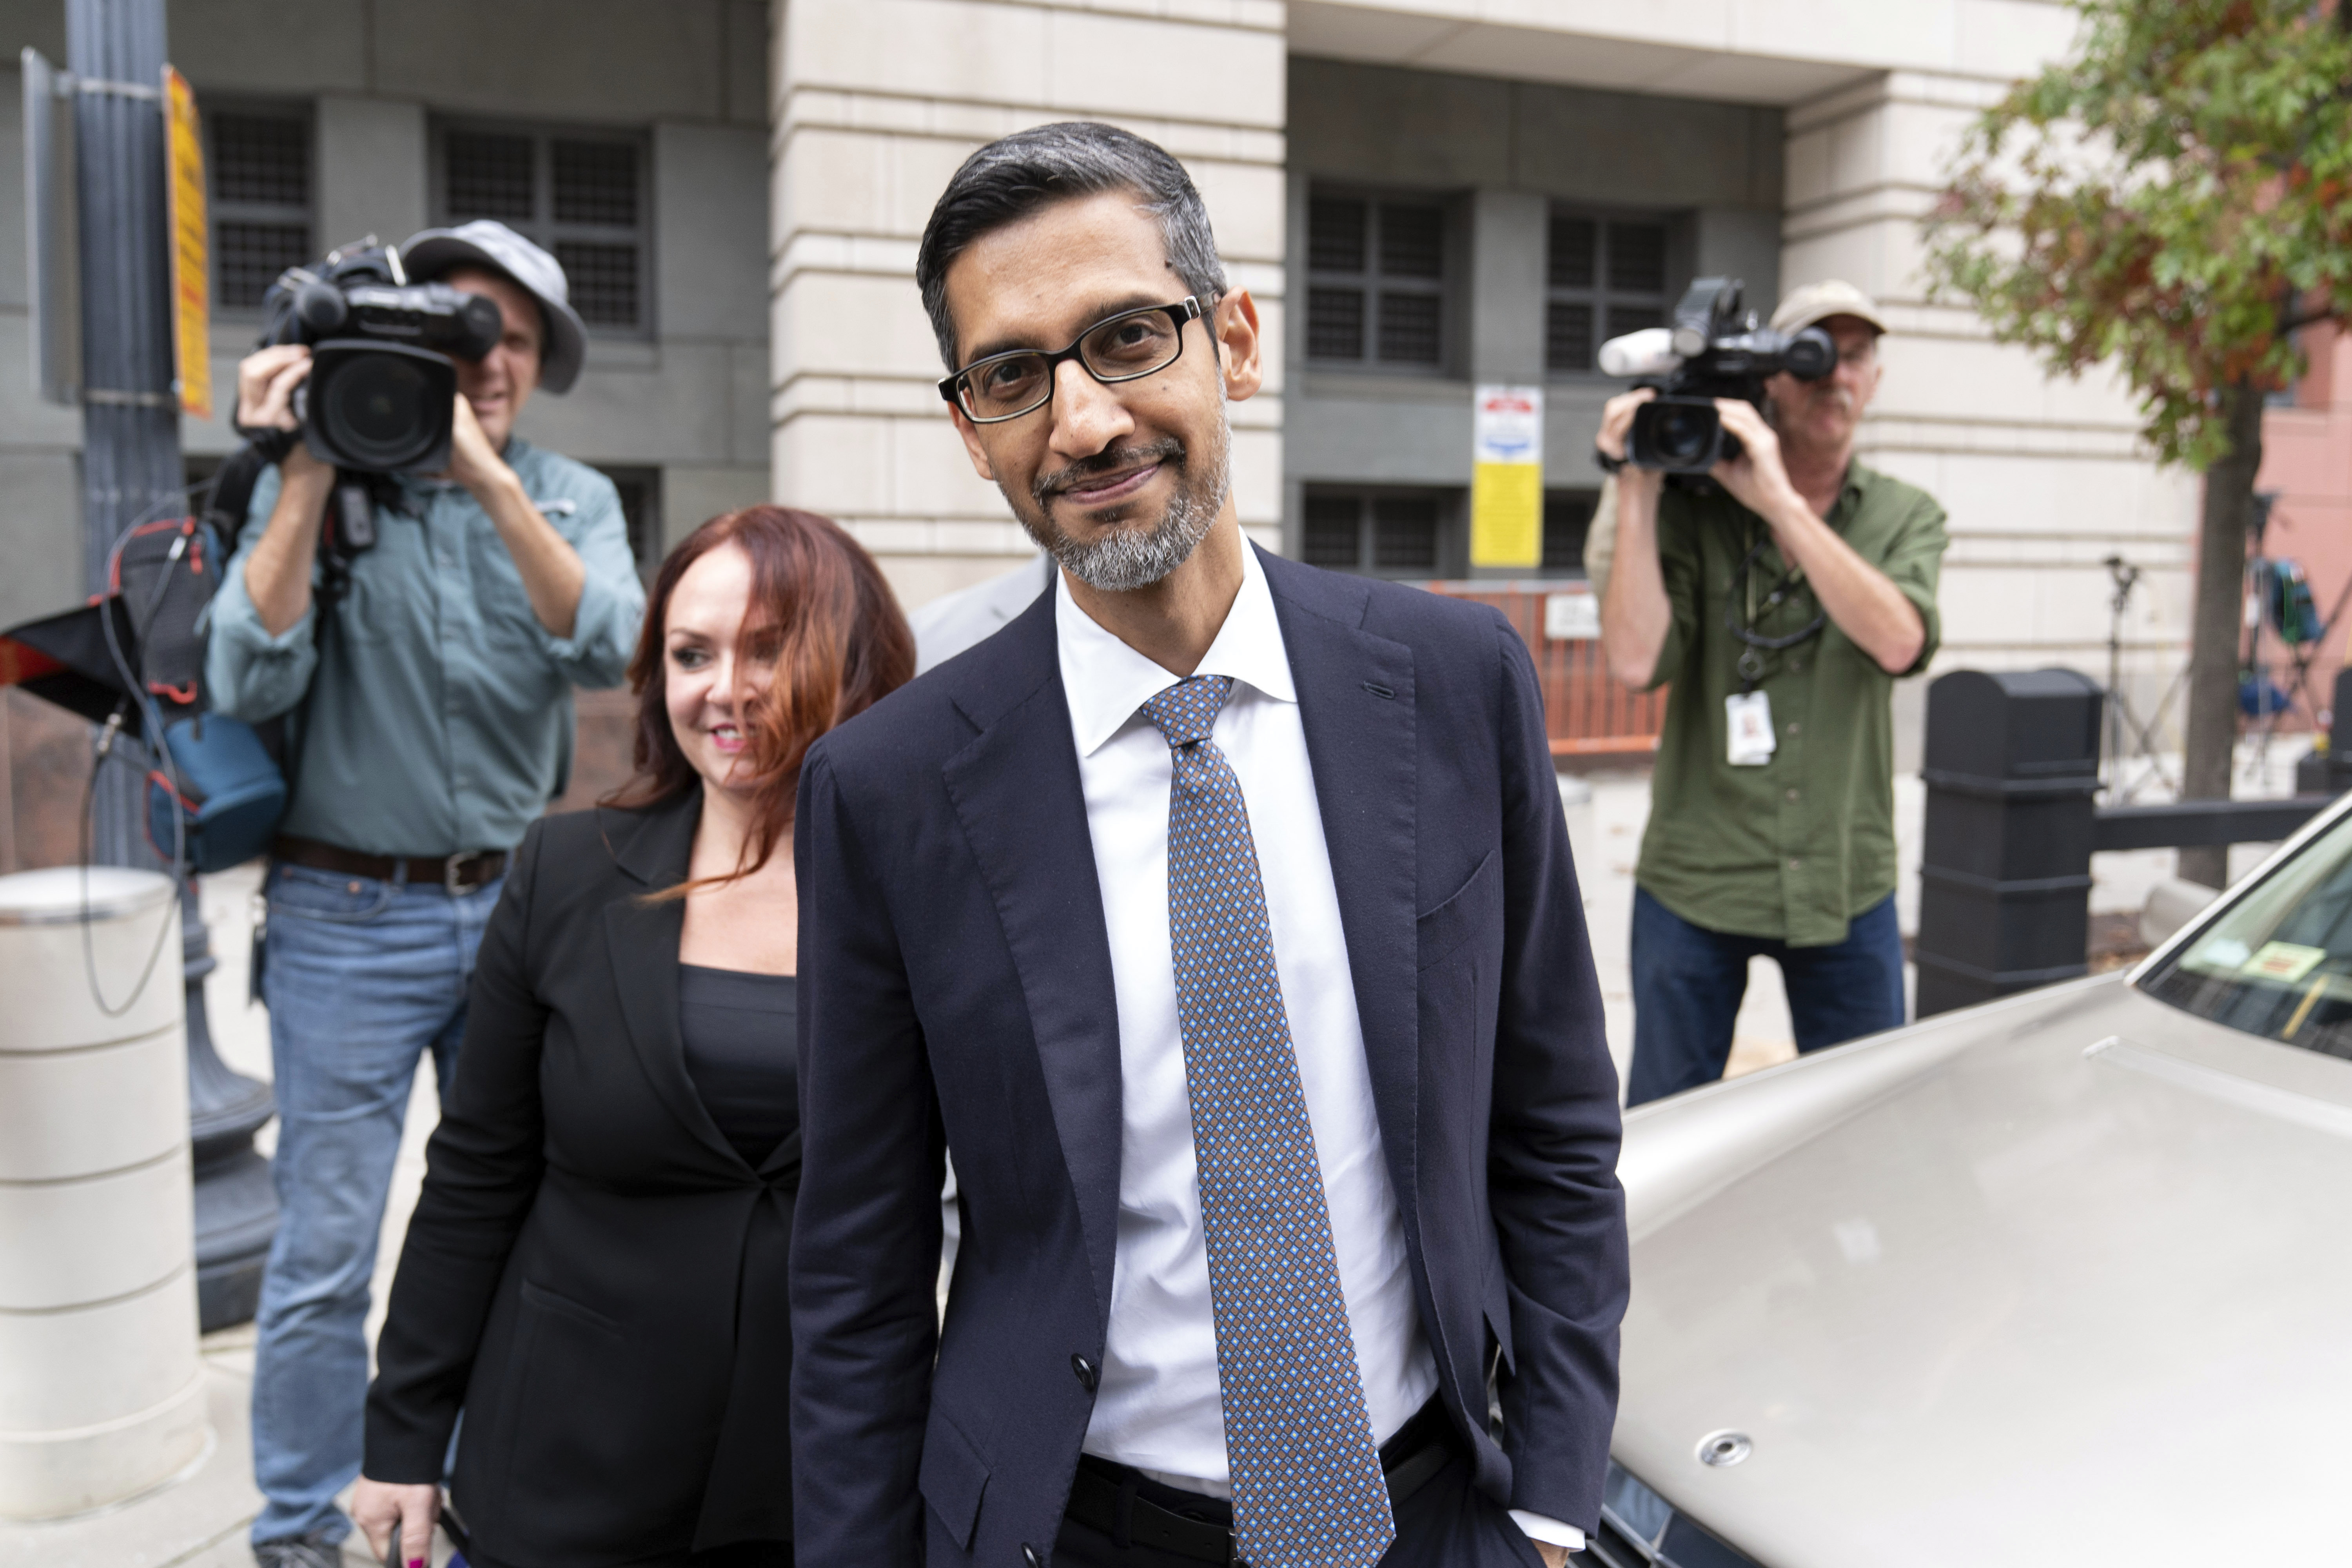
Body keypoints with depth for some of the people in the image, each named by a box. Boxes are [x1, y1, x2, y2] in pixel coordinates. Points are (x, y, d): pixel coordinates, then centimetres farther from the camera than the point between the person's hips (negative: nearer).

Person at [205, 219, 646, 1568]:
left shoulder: (572, 496, 3)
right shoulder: (315, 488, -2)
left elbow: (603, 650, -17)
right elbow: (253, 683, -15)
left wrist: (487, 475, -25)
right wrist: (308, 473, -18)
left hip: (518, 906, 3)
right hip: (352, 916, -2)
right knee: (326, 1255, 3)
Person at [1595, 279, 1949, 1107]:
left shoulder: (1906, 516, 5)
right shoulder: (1693, 508, -2)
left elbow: (1899, 642, -16)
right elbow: (1636, 659, -16)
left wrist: (1781, 501, -21)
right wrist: (1638, 489, -16)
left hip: (1847, 886, 2)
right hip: (1693, 883, -2)